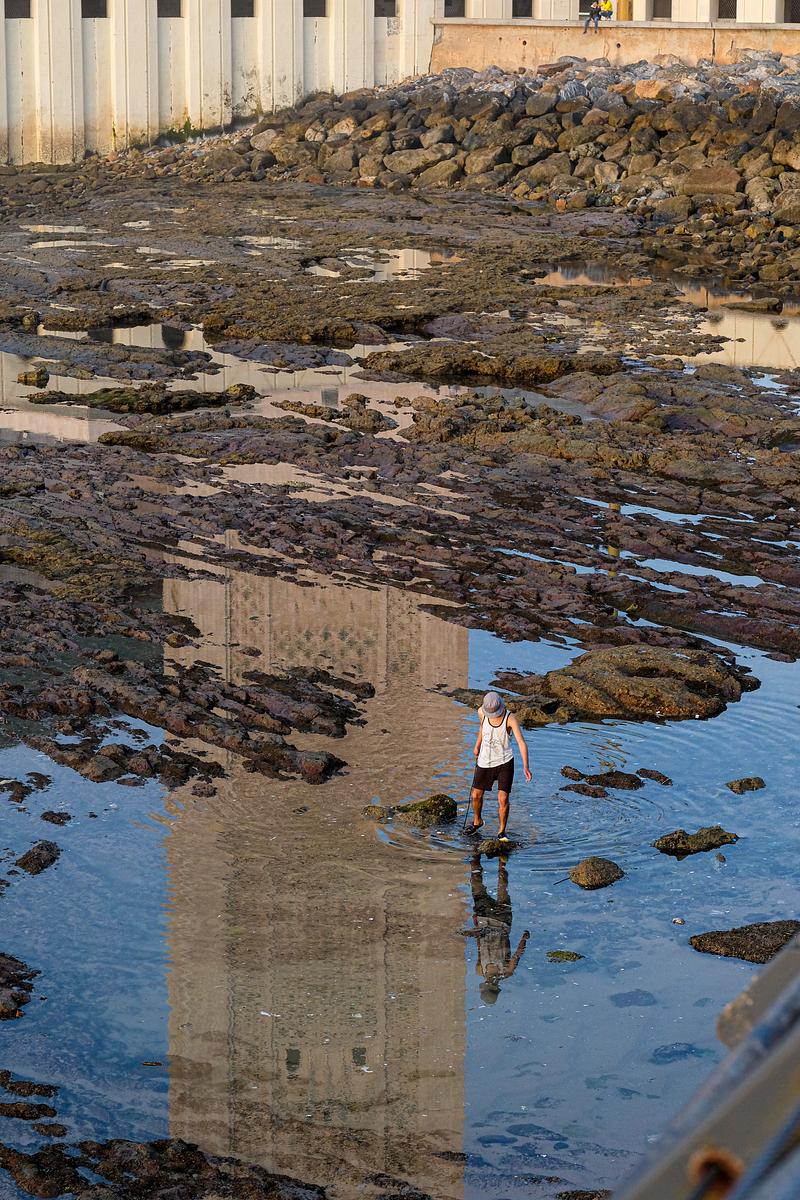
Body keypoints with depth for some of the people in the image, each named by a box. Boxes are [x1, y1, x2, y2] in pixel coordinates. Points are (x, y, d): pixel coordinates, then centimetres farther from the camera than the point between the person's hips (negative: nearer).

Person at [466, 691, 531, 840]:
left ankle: (502, 831, 12)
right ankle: (477, 821, 40)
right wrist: (477, 746, 25)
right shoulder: (482, 712, -11)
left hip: (505, 762, -4)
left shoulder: (510, 718, -24)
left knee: (503, 798, -8)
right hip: (485, 761, 4)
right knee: (476, 795, 11)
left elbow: (521, 742, -29)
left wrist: (525, 767, -39)